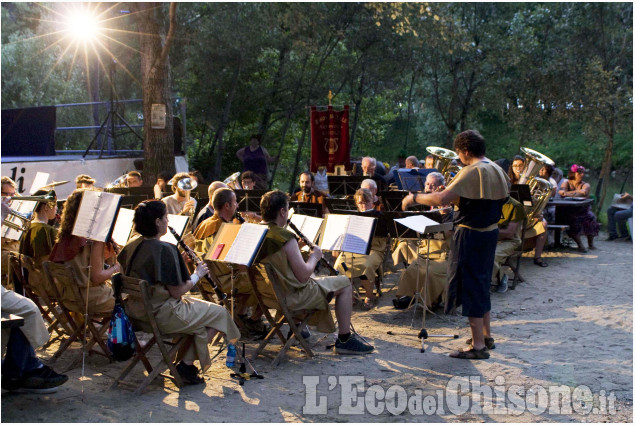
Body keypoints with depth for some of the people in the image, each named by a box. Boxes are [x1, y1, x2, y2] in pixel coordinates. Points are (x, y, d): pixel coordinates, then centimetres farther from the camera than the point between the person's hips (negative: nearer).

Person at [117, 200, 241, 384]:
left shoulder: (132, 245, 3)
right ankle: (187, 364, 5)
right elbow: (177, 292, -19)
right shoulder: (165, 250, -22)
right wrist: (197, 274, -3)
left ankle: (187, 361, 24)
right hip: (161, 316, -9)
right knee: (220, 313, 5)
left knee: (199, 307, 28)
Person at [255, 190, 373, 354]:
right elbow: (303, 276, -23)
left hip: (266, 294, 9)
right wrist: (314, 257, -6)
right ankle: (344, 340, 9)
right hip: (290, 297, -9)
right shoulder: (285, 237, -24)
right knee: (344, 283, 5)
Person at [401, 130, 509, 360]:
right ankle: (486, 335, 30)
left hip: (471, 235, -9)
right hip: (490, 231, 9)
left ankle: (478, 345, 1)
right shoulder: (497, 171, 8)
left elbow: (442, 198, -29)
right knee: (482, 283, 20)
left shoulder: (472, 172, -20)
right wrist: (456, 199, 23)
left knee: (470, 286, -3)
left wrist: (414, 198, -15)